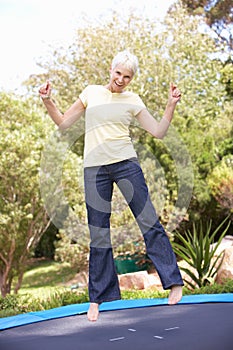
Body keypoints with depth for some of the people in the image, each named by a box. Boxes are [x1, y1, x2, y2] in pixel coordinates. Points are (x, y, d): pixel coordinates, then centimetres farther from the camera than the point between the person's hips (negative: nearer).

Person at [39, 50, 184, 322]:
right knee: (98, 236, 3)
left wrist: (171, 104, -5)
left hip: (126, 164, 0)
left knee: (149, 221, -4)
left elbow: (158, 132, 5)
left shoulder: (132, 100, 8)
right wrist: (48, 101, 0)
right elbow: (63, 123, 14)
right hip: (94, 168, 1)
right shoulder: (91, 93, 10)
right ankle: (98, 297, 15)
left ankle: (173, 281, 7)